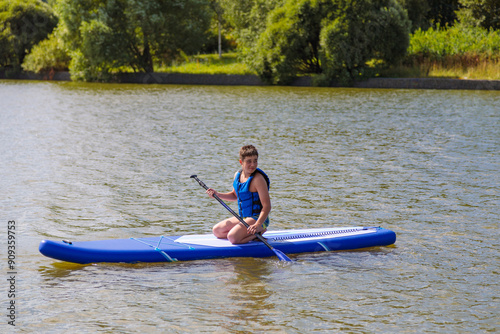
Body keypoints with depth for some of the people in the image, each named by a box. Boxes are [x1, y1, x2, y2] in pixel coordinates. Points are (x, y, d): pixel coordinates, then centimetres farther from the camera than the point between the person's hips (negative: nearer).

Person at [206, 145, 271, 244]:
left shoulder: (258, 178, -20)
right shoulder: (238, 175, 5)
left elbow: (267, 206, -23)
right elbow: (235, 195, 26)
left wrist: (258, 225, -35)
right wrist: (217, 195, 11)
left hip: (258, 218, -9)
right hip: (243, 218, 9)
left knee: (232, 237, -27)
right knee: (216, 230, 9)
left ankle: (258, 233, -5)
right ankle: (250, 233, 5)